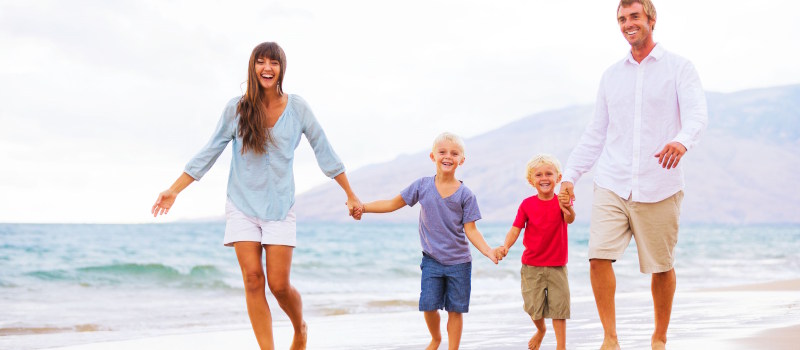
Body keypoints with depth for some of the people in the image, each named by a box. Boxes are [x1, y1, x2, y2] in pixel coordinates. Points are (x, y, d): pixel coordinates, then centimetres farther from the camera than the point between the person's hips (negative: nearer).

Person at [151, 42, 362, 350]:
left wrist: (350, 195, 9)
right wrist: (174, 190, 0)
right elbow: (208, 154, 3)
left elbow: (323, 152, 6)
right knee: (253, 280, -6)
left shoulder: (297, 107, -1)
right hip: (242, 205, 1)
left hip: (279, 206, -1)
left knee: (279, 284, -4)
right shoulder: (237, 108, -2)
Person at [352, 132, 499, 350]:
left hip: (458, 261, -1)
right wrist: (363, 207, -5)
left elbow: (470, 229, -7)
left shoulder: (465, 195, -6)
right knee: (429, 305, -2)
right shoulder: (422, 186, -1)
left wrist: (488, 251, -21)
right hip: (431, 260, 1)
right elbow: (393, 204, 5)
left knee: (455, 309, 3)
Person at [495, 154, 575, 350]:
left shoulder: (561, 202, -7)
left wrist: (567, 209, -51)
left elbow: (570, 219, -27)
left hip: (557, 266, -1)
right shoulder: (527, 204, -2)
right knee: (533, 306, 4)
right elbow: (515, 229, -4)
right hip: (531, 266, 1)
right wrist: (505, 246, -23)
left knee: (558, 306, -1)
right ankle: (540, 330, 36)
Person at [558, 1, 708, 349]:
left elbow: (696, 113, -13)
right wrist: (570, 174, 12)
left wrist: (682, 140, -35)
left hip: (658, 188, -3)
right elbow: (595, 134, 19)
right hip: (612, 185, 3)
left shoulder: (678, 67, 3)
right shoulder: (611, 75, 16)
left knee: (661, 267, 4)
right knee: (599, 256, -12)